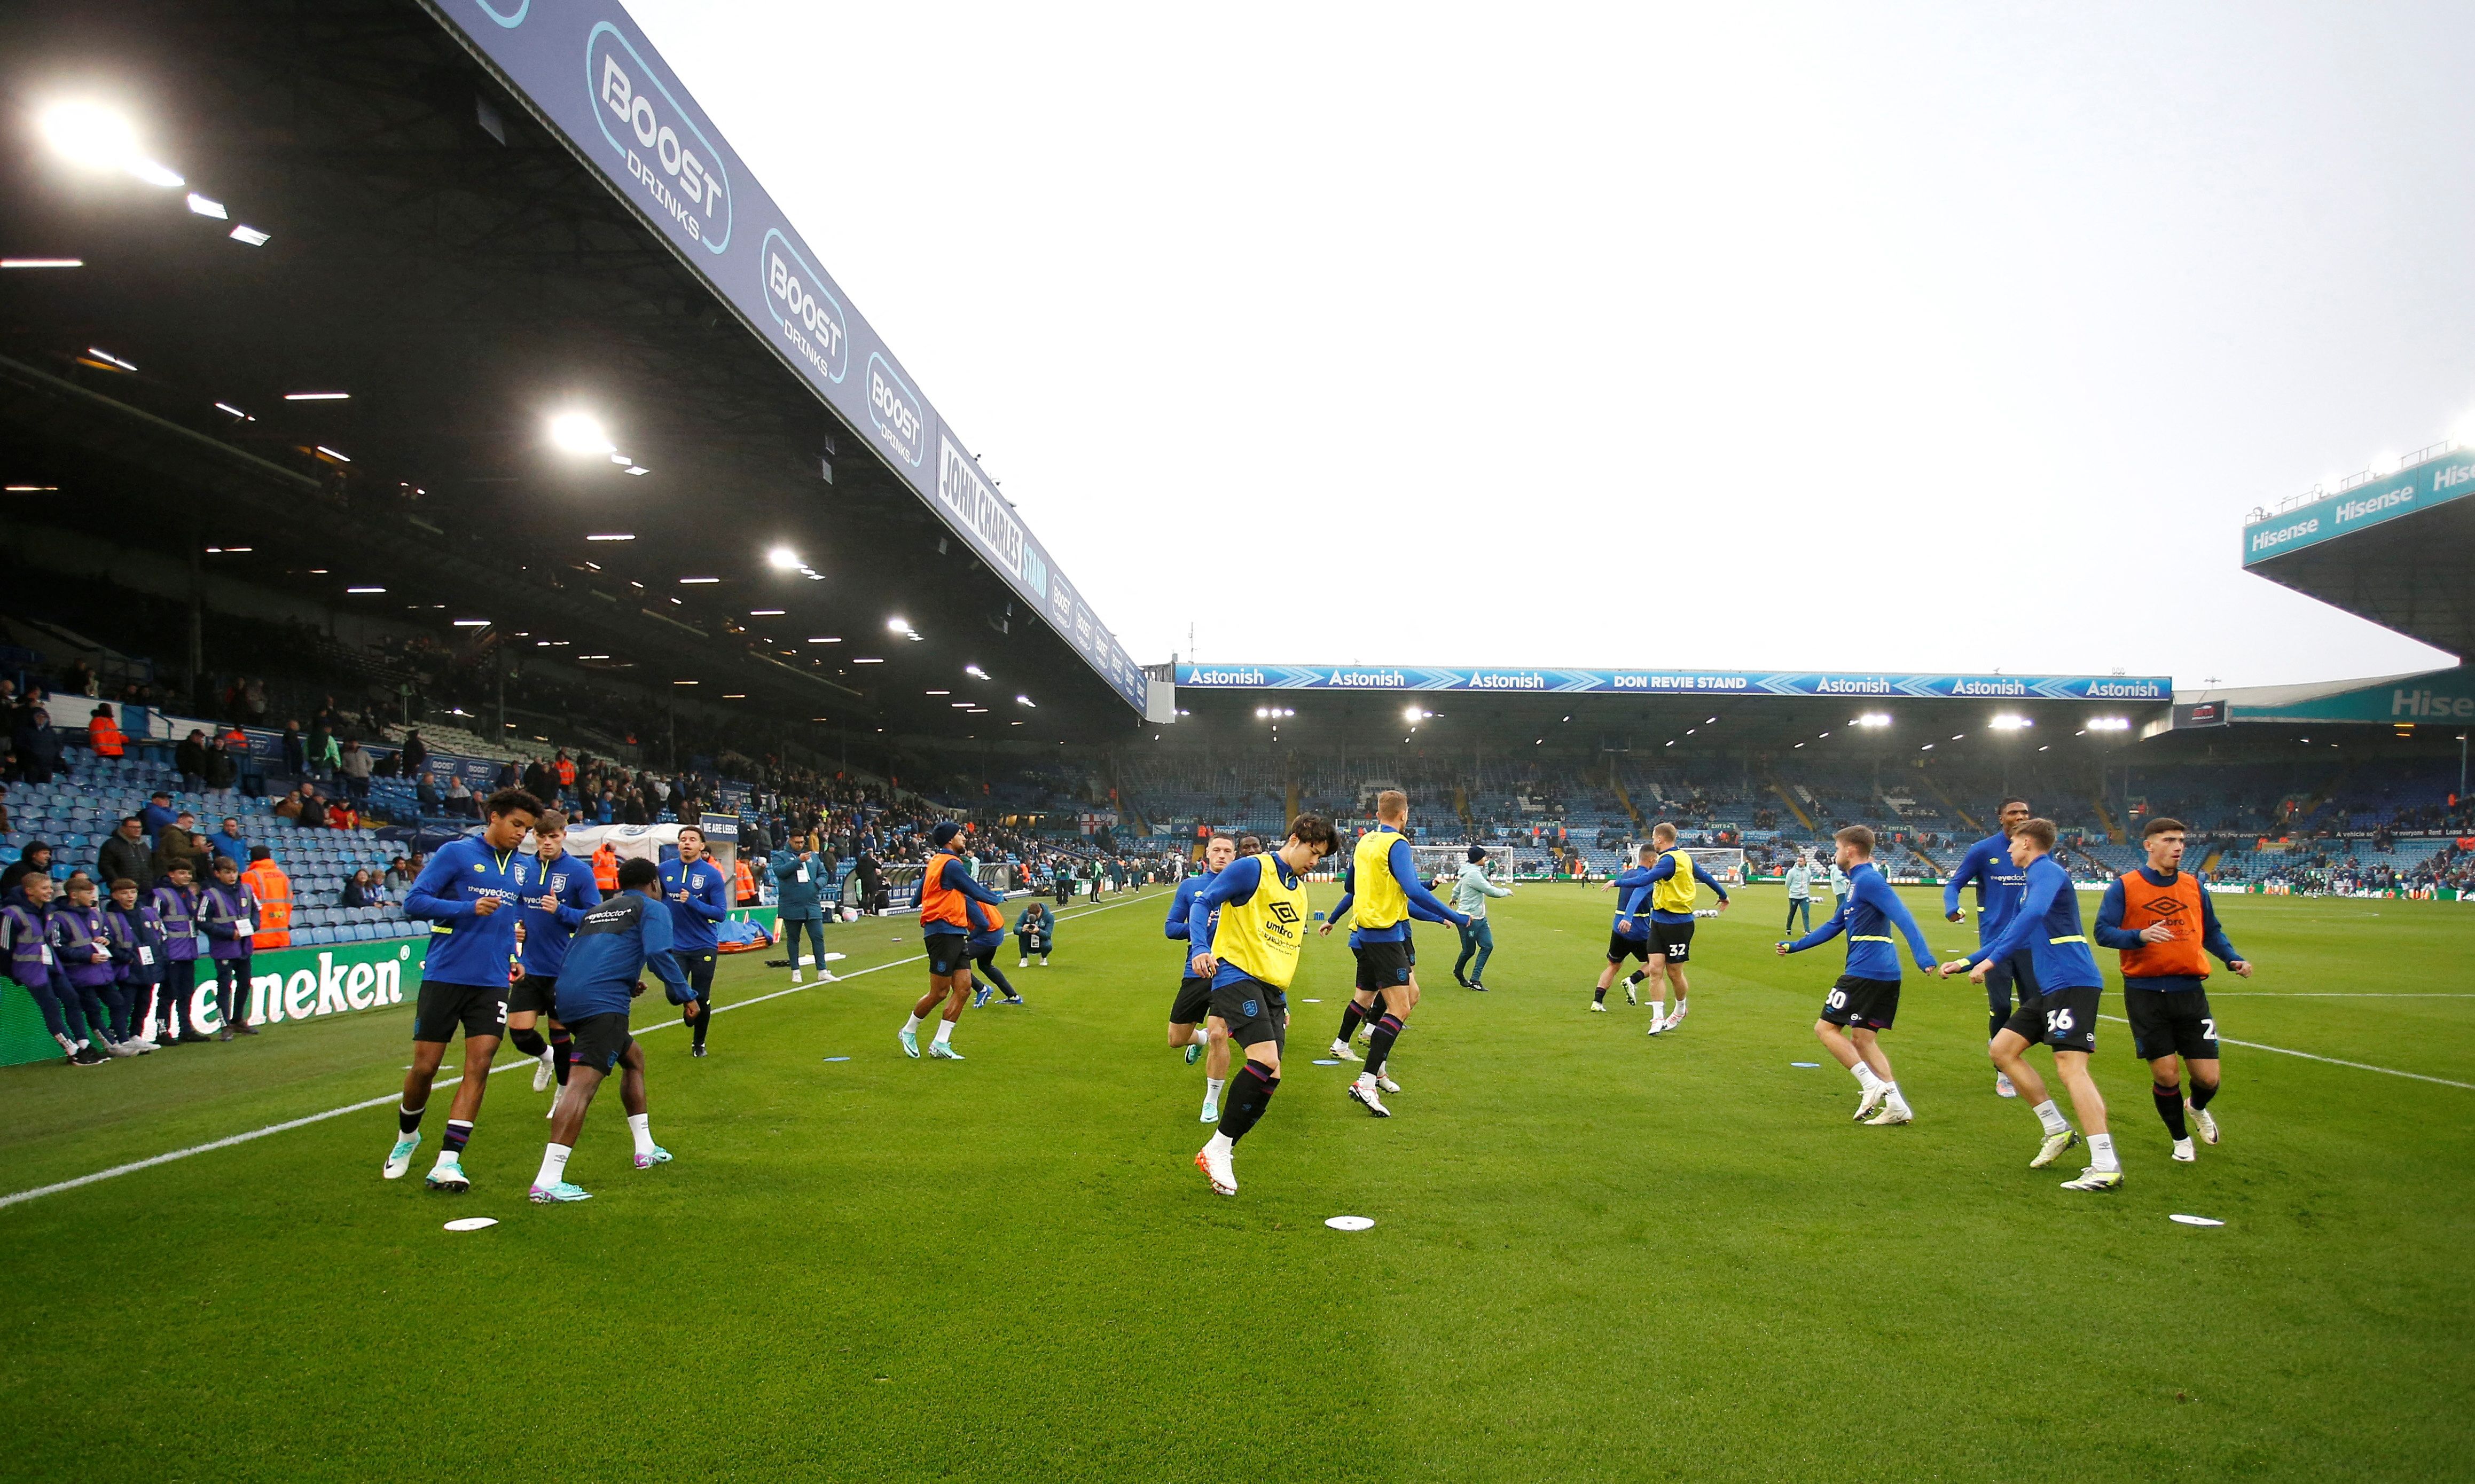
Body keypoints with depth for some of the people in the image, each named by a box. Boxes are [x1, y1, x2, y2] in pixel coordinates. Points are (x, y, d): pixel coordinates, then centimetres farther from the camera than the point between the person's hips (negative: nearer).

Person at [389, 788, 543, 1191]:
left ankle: (448, 1162, -5)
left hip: (491, 983, 3)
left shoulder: (525, 868, 11)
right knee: (425, 1066, 4)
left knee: (479, 1065, -8)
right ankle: (407, 1136, 32)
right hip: (444, 976, -3)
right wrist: (469, 908, -21)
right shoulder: (455, 853, -5)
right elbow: (414, 902, -10)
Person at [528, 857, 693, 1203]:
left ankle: (646, 1150, 32)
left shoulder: (595, 911, 29)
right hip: (603, 1003, -8)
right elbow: (658, 954, -8)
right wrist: (686, 996, -2)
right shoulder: (653, 909, 8)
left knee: (633, 1057, 26)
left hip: (567, 999, 8)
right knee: (583, 1081, -17)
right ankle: (547, 1182, -29)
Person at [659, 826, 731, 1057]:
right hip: (675, 946, 2)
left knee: (702, 999, 5)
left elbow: (722, 914, -12)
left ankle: (699, 1044, 28)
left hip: (704, 947, -2)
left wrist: (692, 902, -22)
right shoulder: (665, 870, 0)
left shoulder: (712, 874, -8)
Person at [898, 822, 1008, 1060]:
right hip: (944, 932, -9)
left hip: (956, 934, 9)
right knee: (939, 993, -1)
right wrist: (998, 899, 10)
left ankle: (940, 1045, 5)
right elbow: (976, 892, -8)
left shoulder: (936, 861, 16)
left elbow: (920, 892, 23)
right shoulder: (951, 864, -14)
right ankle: (909, 1032, 20)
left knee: (963, 989, 2)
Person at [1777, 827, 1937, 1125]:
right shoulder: (1857, 883, 21)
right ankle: (1896, 1106, 5)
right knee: (1862, 1039, 11)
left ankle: (1872, 1085, -9)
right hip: (1886, 974, 10)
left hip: (1865, 971, -10)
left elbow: (1901, 916, -24)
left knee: (1825, 1028, -2)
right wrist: (1793, 947, 34)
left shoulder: (1868, 880, -11)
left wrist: (1924, 957, -34)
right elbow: (1834, 926, 30)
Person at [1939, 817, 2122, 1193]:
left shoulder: (2046, 870, -10)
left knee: (2070, 1067, -17)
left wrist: (1991, 960, -32)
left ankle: (2106, 1167, -20)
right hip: (2049, 987, 10)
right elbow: (2013, 935, 31)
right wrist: (1965, 963, 28)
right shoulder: (2035, 877, 22)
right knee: (2003, 1049, 10)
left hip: (2071, 982, -10)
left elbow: (2033, 915, -30)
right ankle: (2058, 1130, 15)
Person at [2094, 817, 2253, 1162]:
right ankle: (2181, 1139, 24)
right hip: (2145, 993, -3)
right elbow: (2103, 932, -10)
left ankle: (2197, 1108, 39)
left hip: (2189, 991, 3)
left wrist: (2234, 959, 4)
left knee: (2207, 1077, 1)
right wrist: (2141, 936, -27)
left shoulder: (2194, 886, 9)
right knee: (2165, 1074, -2)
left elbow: (2212, 932, 21)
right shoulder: (2124, 887, -3)